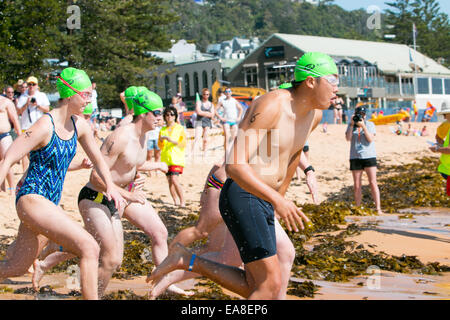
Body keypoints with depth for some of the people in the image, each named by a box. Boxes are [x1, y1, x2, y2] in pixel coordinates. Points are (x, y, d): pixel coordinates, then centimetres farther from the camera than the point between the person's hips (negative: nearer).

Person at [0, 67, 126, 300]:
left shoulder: (79, 125, 5)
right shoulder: (45, 126, -17)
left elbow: (97, 158, 19)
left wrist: (111, 187, 6)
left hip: (51, 203, 9)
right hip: (31, 200, -9)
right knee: (89, 248, -20)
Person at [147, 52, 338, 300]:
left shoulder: (314, 115, 7)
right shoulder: (271, 106, -20)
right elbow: (235, 165, -27)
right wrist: (276, 199, -37)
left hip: (265, 201, 9)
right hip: (242, 197, -9)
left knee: (254, 286, 10)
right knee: (271, 284, -13)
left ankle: (187, 262, 18)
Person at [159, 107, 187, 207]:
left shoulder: (180, 128, 4)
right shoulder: (162, 130, 15)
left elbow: (183, 144, -1)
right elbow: (160, 146, 15)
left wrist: (172, 140, -14)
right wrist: (161, 140, -6)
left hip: (176, 157, -5)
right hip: (165, 157, 5)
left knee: (174, 179, -18)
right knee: (169, 181, 2)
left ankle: (182, 201, -10)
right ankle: (176, 201, 11)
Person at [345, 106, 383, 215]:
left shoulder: (370, 124, 4)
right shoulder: (351, 125, 8)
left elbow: (370, 139, -8)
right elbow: (348, 138, -6)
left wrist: (363, 126, -15)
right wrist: (352, 124, -11)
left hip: (369, 157, -2)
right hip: (355, 157, 2)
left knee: (373, 183, -7)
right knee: (357, 185, 4)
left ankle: (378, 209, -6)